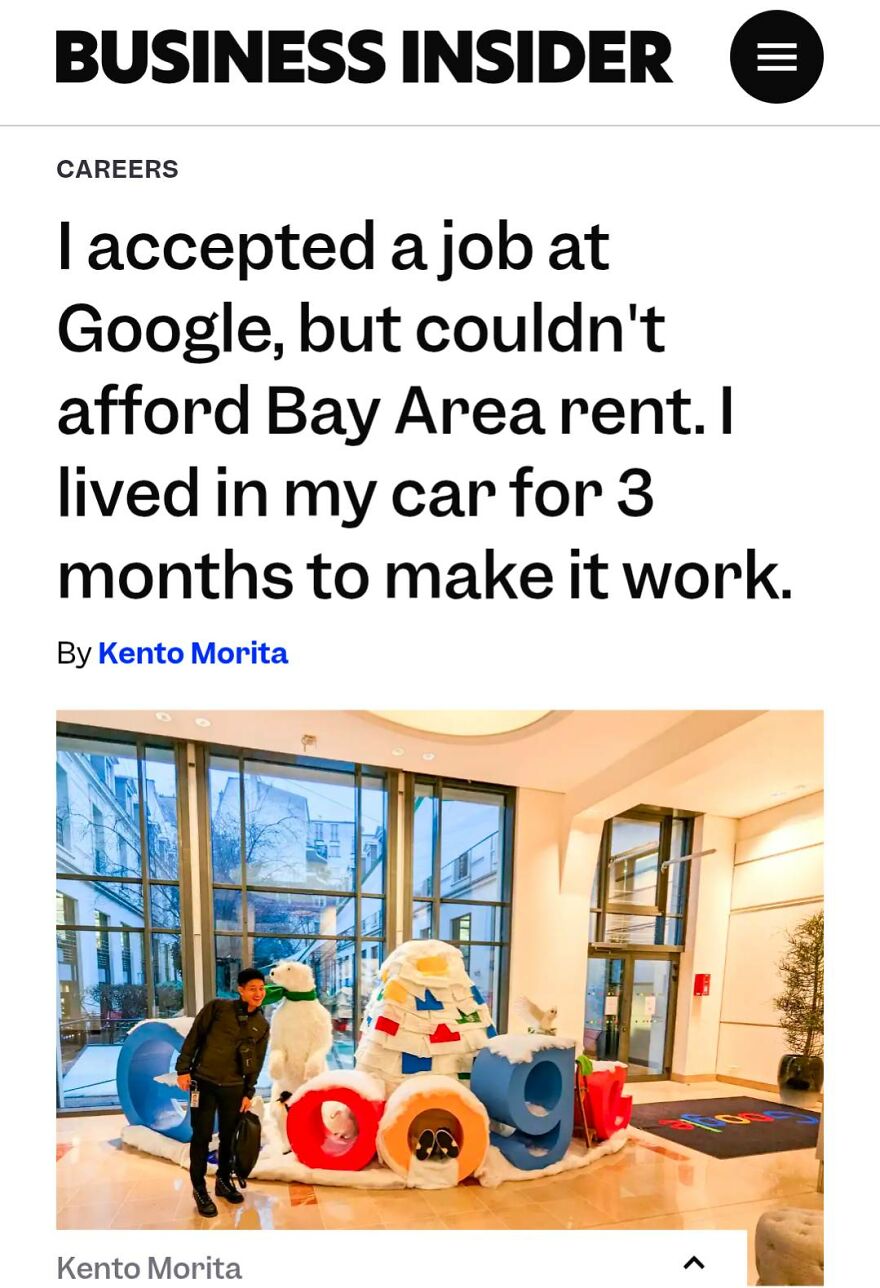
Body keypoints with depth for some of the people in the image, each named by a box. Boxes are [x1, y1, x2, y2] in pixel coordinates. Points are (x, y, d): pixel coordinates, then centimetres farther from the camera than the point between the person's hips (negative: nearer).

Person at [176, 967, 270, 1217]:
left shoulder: (262, 1025, 2)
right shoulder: (218, 1007, -9)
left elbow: (256, 1063, 8)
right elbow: (194, 1036, -5)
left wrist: (248, 1093, 5)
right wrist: (184, 1068, -8)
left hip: (234, 1087, 3)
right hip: (203, 1082, -3)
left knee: (229, 1136, 11)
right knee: (202, 1136, 0)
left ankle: (224, 1181, 31)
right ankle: (199, 1188, 16)